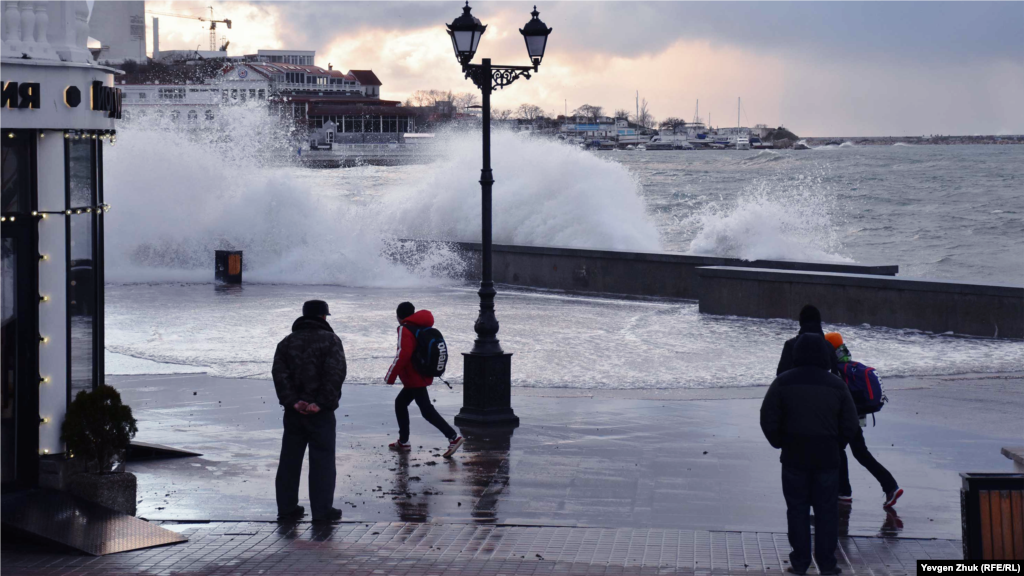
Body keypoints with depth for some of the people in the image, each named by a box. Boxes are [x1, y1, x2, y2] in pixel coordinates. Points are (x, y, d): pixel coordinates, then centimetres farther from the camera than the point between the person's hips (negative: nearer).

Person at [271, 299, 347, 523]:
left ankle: (287, 507, 15)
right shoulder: (330, 340, -4)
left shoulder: (287, 342, 11)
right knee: (322, 460, 0)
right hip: (321, 413, -5)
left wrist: (292, 401, -7)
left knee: (289, 459, 12)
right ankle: (322, 510, -2)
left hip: (294, 412, 5)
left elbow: (279, 373, -1)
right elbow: (336, 373, -17)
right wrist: (322, 402, -15)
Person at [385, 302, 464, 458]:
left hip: (414, 379, -10)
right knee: (400, 402, 21)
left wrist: (390, 377, -19)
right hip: (423, 377, 10)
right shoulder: (423, 328, 12)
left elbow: (402, 356, -24)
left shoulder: (405, 330, -14)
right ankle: (403, 441, 24)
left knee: (427, 410, -11)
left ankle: (453, 437, -19)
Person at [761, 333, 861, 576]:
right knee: (826, 510, 8)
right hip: (827, 457, 0)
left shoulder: (783, 383, -5)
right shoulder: (836, 385, -2)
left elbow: (768, 420, -6)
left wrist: (781, 443, 9)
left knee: (797, 510, 8)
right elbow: (850, 424, -1)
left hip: (794, 456, 0)